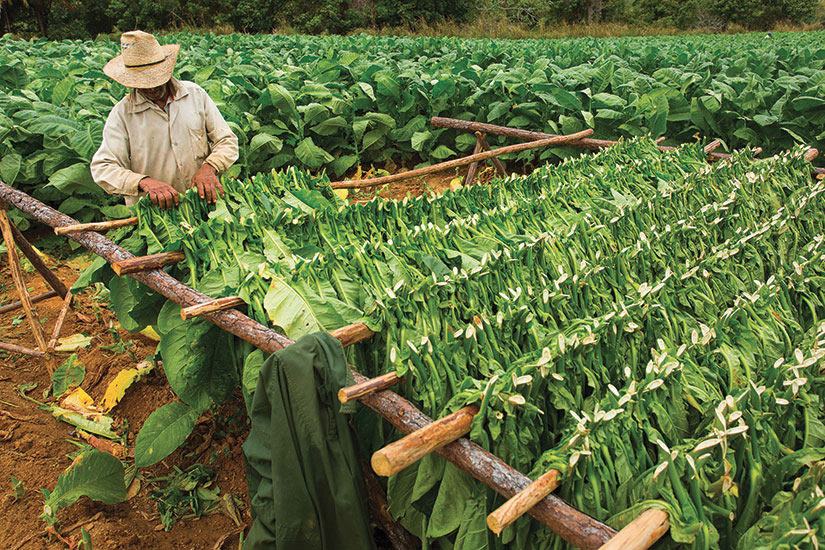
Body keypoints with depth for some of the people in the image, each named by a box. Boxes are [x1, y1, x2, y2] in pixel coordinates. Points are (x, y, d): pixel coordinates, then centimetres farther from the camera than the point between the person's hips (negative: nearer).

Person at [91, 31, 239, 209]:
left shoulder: (195, 94, 8)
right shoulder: (122, 113, 2)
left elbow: (227, 141, 10)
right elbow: (102, 168, -4)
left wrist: (209, 167, -12)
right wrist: (145, 183, -23)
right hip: (150, 212, -1)